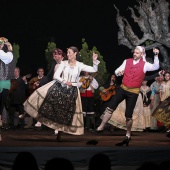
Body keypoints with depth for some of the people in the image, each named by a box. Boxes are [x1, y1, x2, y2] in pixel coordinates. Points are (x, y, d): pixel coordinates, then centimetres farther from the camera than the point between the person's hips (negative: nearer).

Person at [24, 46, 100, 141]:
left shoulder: (80, 65, -2)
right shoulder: (64, 63, -1)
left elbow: (94, 70, -4)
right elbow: (56, 76, -6)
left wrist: (95, 61, -19)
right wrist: (65, 82, -17)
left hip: (72, 91, -1)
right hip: (59, 87, 1)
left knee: (66, 113, 3)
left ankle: (59, 134, 14)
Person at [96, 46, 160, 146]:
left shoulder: (144, 65, -6)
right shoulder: (127, 61, 3)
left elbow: (156, 67, -21)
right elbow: (117, 71, 5)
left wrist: (156, 56, -32)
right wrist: (118, 72, -19)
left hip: (133, 92, -3)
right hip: (123, 89, 3)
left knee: (128, 116, 3)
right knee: (110, 108, -4)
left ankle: (128, 135, 21)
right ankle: (101, 127, 6)